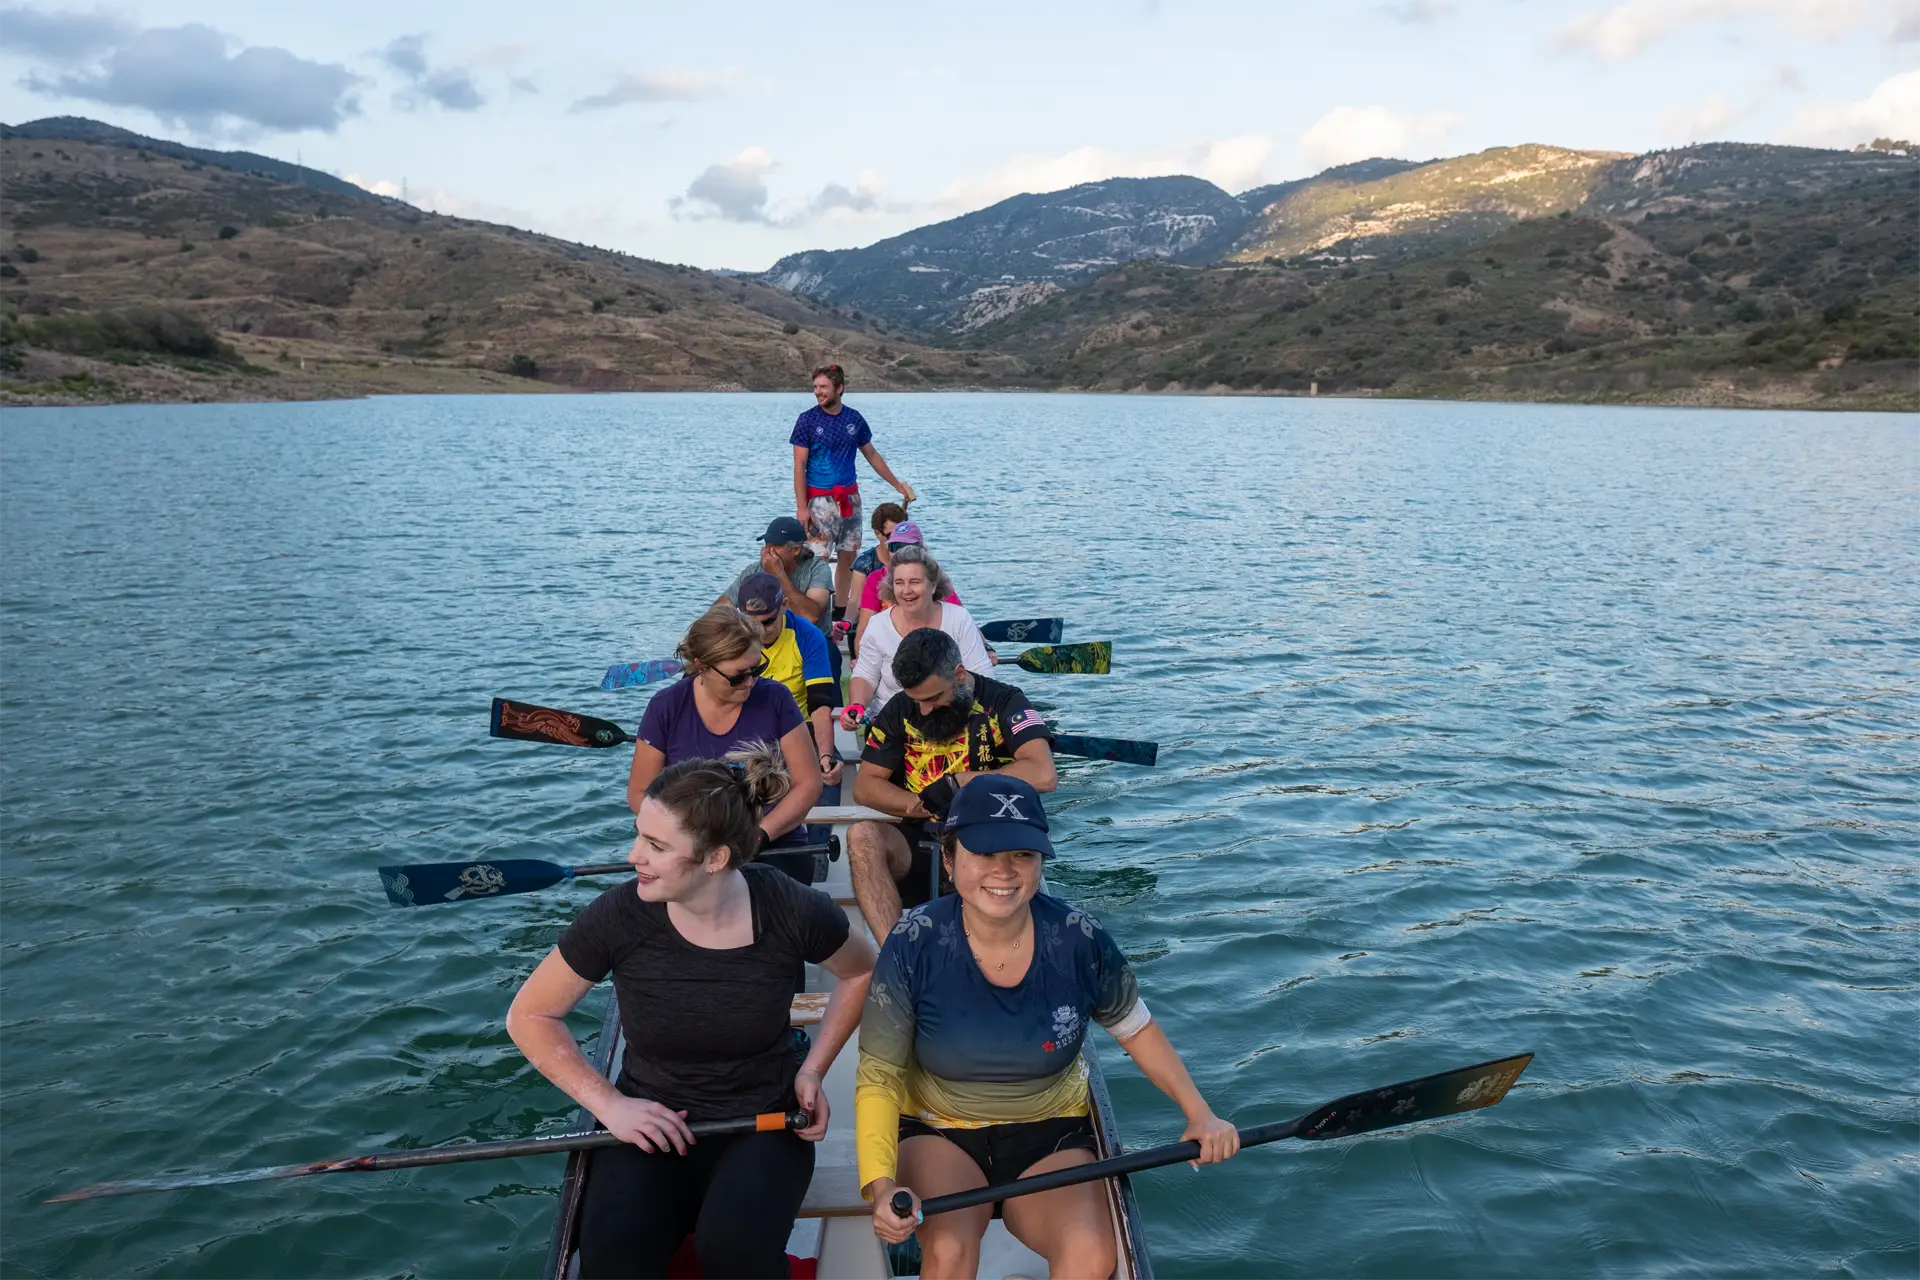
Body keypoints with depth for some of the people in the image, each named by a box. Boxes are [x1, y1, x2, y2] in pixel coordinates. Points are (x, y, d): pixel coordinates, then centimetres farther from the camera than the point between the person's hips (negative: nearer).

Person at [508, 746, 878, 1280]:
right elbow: (530, 1016, -1)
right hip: (650, 1121, 0)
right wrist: (609, 1104, -11)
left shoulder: (791, 912, -17)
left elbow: (861, 973, 6)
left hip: (763, 1121, 0)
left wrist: (814, 1069, -4)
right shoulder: (619, 916, -17)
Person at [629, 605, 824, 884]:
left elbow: (808, 783, 1)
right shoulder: (667, 707, -1)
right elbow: (640, 793, 4)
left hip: (774, 848, 0)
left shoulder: (774, 698, -2)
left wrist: (759, 835, -14)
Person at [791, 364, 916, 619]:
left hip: (850, 498, 4)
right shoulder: (807, 420, -5)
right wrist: (801, 507, -14)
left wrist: (898, 485, 16)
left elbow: (872, 455, 16)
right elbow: (799, 466, -7)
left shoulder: (854, 419, 6)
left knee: (848, 555, 9)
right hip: (820, 499, -4)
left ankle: (842, 610, 19)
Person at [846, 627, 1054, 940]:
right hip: (921, 843, 3)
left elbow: (1043, 775, -19)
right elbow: (864, 787, 7)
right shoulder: (901, 709, 9)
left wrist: (959, 782, -15)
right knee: (862, 837, -27)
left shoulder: (1003, 702, -3)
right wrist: (925, 805, -10)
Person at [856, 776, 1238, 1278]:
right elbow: (879, 1076, -14)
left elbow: (1138, 1031, 5)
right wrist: (881, 1184, -28)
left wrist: (1200, 1114, -4)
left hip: (1051, 1135, 1)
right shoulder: (916, 944, -18)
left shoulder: (1079, 940, -14)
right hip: (939, 1133, -1)